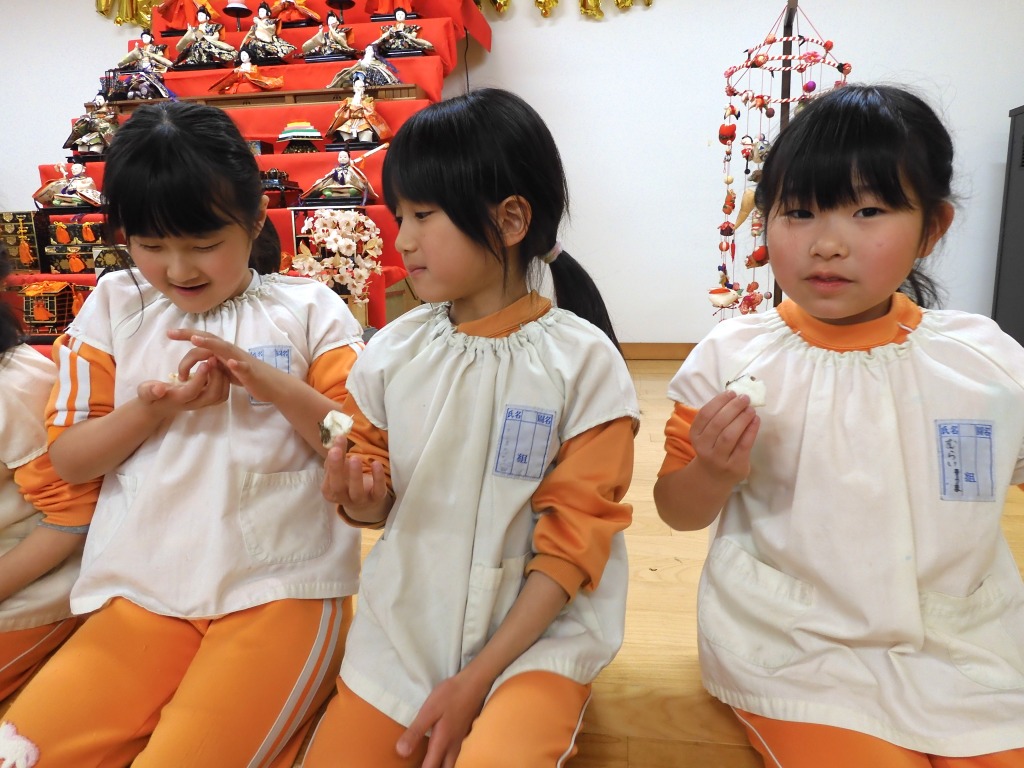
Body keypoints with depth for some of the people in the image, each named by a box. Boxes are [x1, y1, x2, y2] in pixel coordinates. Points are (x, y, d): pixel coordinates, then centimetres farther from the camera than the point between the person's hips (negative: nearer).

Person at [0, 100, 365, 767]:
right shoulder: (113, 308, 11)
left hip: (281, 587, -3)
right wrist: (149, 410, -10)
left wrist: (273, 384, -17)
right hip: (142, 592, 4)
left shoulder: (307, 309, 2)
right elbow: (68, 459, 9)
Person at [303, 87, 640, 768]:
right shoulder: (393, 351, -2)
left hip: (536, 632, -3)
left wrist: (478, 678, -13)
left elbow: (573, 540, -10)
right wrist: (362, 498, -15)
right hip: (406, 626, 4)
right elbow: (380, 505, 9)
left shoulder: (583, 360, -12)